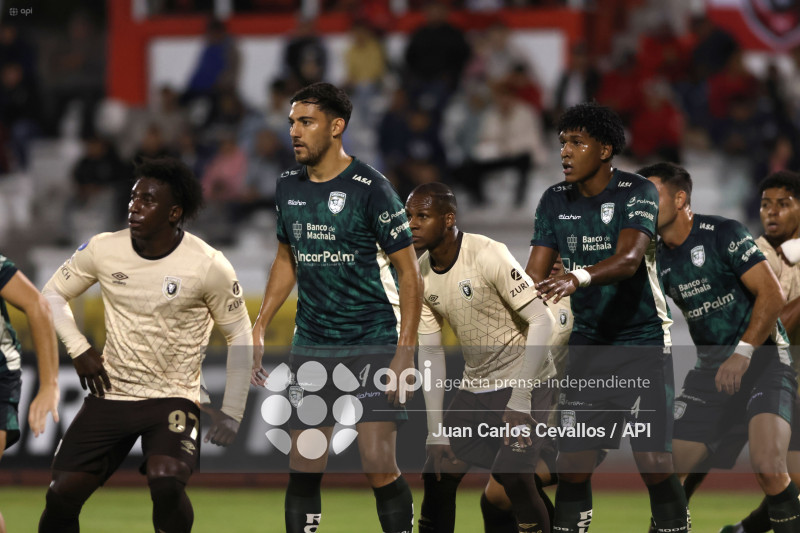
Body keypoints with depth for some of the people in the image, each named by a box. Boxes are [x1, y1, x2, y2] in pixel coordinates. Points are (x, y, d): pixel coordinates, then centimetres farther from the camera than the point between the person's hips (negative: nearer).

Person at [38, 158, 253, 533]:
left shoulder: (210, 266, -11)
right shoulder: (103, 250, -3)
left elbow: (239, 336, 0)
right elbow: (53, 294, 13)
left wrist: (231, 413, -2)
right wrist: (78, 349, 0)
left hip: (174, 399, -3)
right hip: (110, 394, 3)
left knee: (165, 481, -30)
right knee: (63, 492, -8)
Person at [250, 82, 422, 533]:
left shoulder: (369, 188, -11)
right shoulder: (289, 187, 7)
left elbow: (409, 271, -9)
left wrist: (405, 353, -16)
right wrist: (259, 331, 15)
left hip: (373, 341, -5)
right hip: (311, 344, 5)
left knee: (379, 465, -11)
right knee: (304, 467, 2)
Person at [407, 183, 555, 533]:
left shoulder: (488, 255, -21)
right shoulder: (420, 276, 0)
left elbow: (541, 321, -21)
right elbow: (430, 351, 6)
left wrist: (519, 402, -24)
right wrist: (437, 431, 0)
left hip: (523, 384, -7)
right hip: (474, 387, 7)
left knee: (514, 476, -22)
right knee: (438, 475, 3)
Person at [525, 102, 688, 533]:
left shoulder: (637, 193, -11)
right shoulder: (555, 201, 5)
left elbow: (629, 258, -28)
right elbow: (535, 276, 4)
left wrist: (578, 278, -46)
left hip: (643, 340, -4)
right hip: (587, 343, 4)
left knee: (654, 463, -9)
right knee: (573, 463, -3)